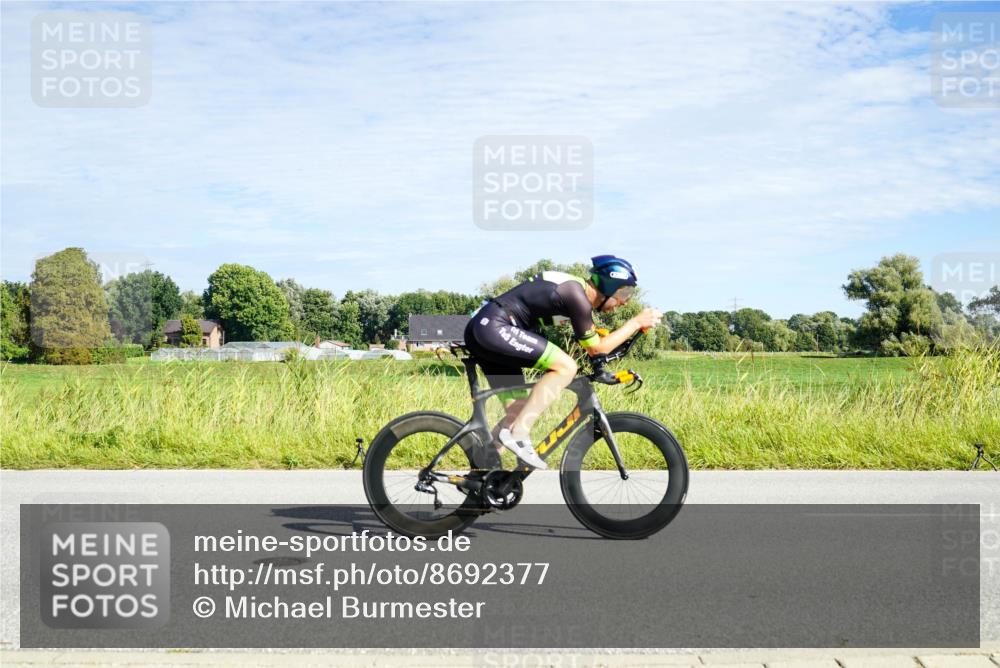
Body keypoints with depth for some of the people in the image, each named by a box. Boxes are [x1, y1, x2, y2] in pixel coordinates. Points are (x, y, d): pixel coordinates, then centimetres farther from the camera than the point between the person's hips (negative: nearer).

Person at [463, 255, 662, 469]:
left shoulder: (575, 287, 17)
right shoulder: (577, 295, -12)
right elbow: (596, 348, -4)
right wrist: (637, 322, 0)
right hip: (494, 328, -10)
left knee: (519, 411, 11)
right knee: (565, 367, -16)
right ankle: (518, 433, -15)